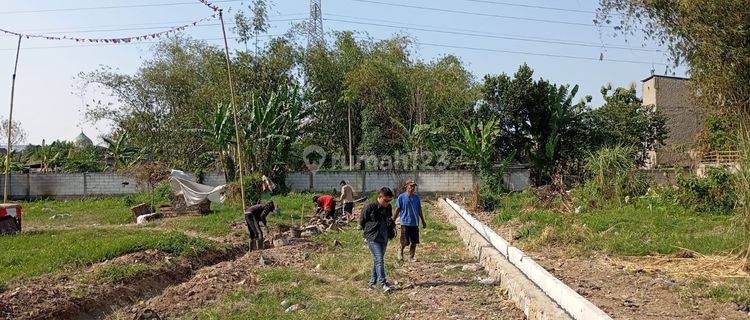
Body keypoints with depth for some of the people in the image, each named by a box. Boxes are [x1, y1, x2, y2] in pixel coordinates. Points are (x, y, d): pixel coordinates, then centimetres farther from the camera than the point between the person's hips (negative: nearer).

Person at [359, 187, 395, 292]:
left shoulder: (388, 207, 6)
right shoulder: (369, 207, -13)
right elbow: (361, 221, -2)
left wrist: (392, 226, 11)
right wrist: (368, 232, 4)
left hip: (384, 238, 7)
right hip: (373, 239, -6)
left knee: (377, 260, 12)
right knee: (379, 260, -13)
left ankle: (373, 282, 22)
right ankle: (383, 283, -12)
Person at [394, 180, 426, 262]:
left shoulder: (416, 197, 8)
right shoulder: (401, 197, -4)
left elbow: (419, 210, 16)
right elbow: (397, 210, -1)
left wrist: (423, 221, 19)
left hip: (415, 223, 4)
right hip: (405, 222, -4)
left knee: (414, 242, 5)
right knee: (405, 242, -3)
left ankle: (411, 256, 20)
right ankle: (401, 252, 26)